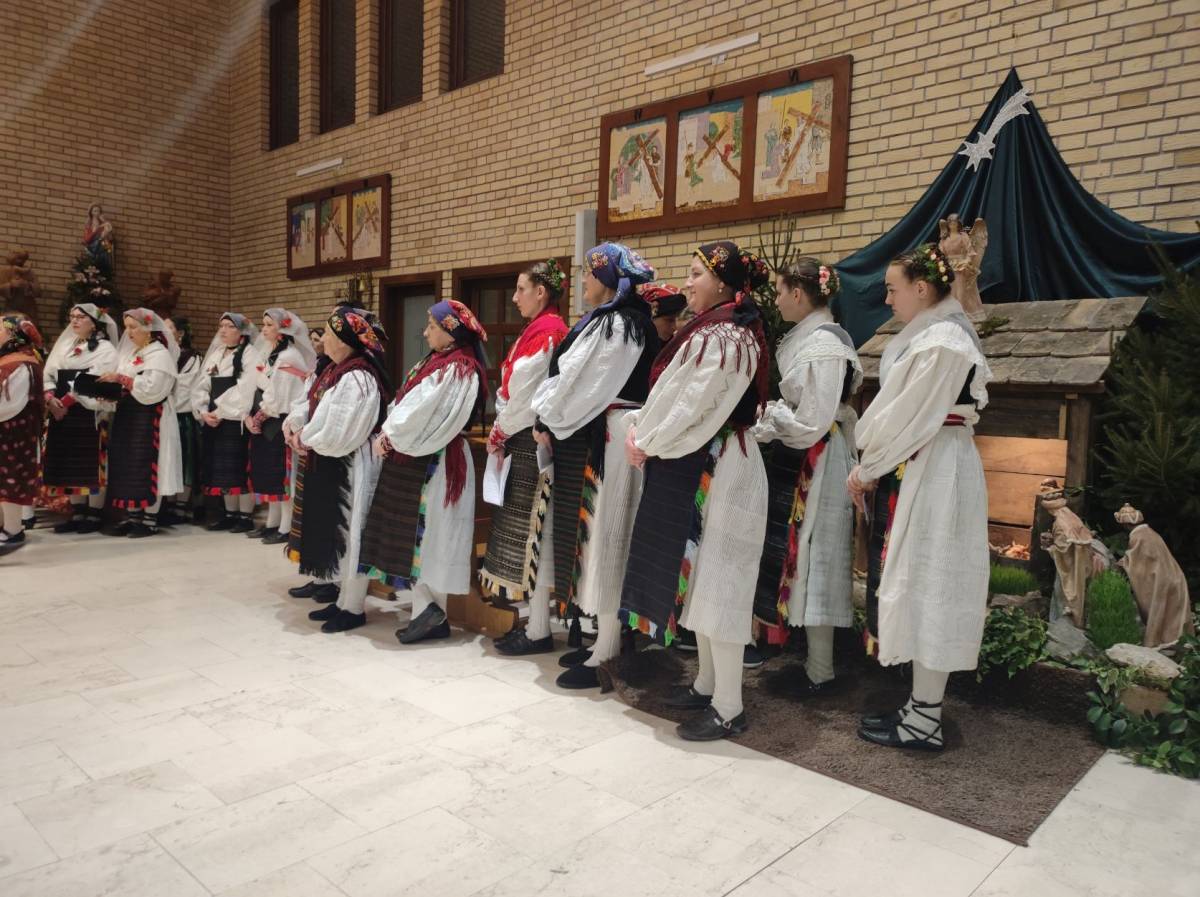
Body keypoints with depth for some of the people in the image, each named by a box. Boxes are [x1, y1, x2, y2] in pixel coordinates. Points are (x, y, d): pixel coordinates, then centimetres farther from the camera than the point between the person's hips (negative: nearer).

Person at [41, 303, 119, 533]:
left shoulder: (105, 349, -3)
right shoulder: (64, 345, 18)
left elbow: (95, 383, -14)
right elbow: (48, 374, 12)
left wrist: (67, 401, -15)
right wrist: (51, 398, -6)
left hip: (90, 415, -7)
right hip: (62, 413, 7)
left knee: (92, 464, -4)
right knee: (69, 464, 8)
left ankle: (94, 515, 4)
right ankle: (77, 514, 16)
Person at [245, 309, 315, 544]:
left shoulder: (290, 357, -12)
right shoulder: (267, 355, 16)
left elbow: (278, 397, -17)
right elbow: (254, 388, 14)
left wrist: (259, 417, -8)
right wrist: (249, 416, 4)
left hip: (281, 423, -9)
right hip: (263, 423, 9)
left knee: (282, 474, -5)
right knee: (267, 473, 13)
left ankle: (285, 528, 0)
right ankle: (272, 523, 22)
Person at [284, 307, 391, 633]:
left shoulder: (358, 379, -21)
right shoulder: (334, 369, 10)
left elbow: (337, 435, -24)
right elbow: (311, 403, 16)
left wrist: (305, 437, -9)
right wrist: (295, 423, -4)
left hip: (349, 469, -10)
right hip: (327, 465, 10)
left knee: (348, 536, 0)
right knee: (333, 533, 17)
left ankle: (352, 609, 12)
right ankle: (341, 598, 29)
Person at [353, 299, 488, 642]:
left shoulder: (460, 369, -14)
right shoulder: (435, 361, 16)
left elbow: (423, 412, -19)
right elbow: (405, 403, 15)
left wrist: (389, 437, -10)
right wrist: (389, 434, 2)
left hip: (434, 462, -9)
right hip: (412, 457, 9)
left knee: (427, 533, -6)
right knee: (411, 532, 10)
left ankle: (432, 612, -1)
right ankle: (426, 609, 14)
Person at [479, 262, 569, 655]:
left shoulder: (546, 331, -12)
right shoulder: (538, 330, 19)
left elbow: (527, 393, -16)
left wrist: (500, 432, -5)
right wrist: (502, 433, 9)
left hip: (533, 441, -10)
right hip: (523, 439, 10)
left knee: (532, 530, -5)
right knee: (525, 530, 12)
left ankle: (539, 632, 3)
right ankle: (534, 621, 20)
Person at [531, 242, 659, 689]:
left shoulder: (614, 324, -14)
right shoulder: (622, 322, 17)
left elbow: (577, 382, -15)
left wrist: (547, 421, -2)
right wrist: (554, 421, 10)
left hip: (603, 441, -10)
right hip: (598, 437, 10)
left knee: (602, 534, -5)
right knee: (598, 535, 13)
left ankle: (606, 657, 4)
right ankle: (606, 641, 23)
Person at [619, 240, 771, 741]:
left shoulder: (726, 336, -16)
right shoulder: (709, 329, 14)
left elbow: (693, 405, -20)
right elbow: (673, 393, 15)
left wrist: (647, 443, -8)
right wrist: (640, 425, 1)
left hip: (718, 467, -10)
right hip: (695, 463, 10)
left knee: (716, 579, -4)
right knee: (696, 573, 15)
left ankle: (728, 708, 7)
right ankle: (707, 683, 29)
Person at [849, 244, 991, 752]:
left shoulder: (940, 343, -17)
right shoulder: (932, 334, 15)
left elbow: (909, 418, -18)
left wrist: (865, 469, -8)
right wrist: (872, 467, 7)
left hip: (929, 475, -10)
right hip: (918, 471, 10)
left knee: (924, 585, -3)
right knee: (918, 587, 13)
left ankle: (924, 721, 8)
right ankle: (921, 706, 23)